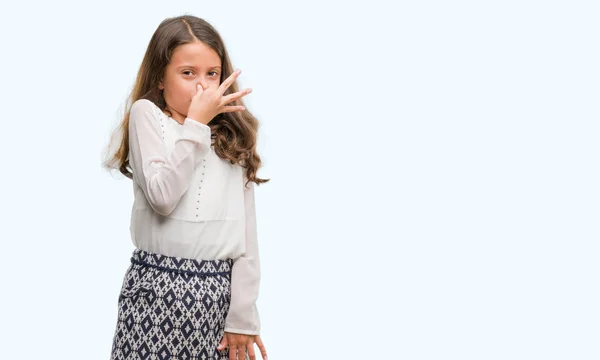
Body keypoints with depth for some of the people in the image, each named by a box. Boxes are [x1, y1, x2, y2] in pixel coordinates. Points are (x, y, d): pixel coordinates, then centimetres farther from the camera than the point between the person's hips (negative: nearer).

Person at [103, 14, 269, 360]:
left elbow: (245, 232, 5)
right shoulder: (146, 113, 1)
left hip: (219, 292, 3)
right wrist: (195, 124, -10)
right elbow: (162, 196, -15)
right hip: (160, 290, -3)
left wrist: (243, 315, -2)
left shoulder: (232, 136, 9)